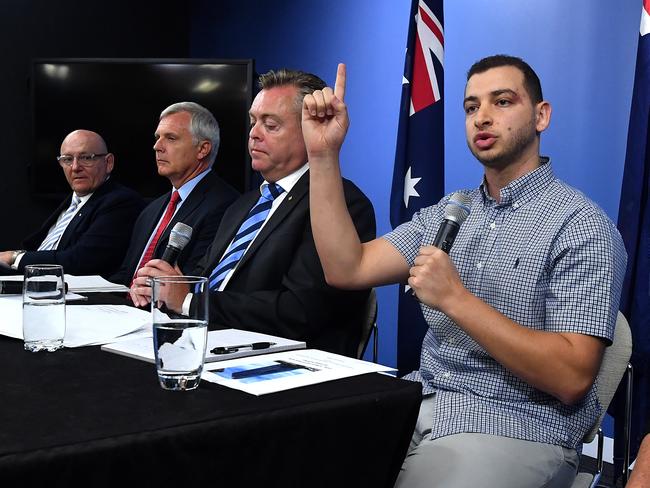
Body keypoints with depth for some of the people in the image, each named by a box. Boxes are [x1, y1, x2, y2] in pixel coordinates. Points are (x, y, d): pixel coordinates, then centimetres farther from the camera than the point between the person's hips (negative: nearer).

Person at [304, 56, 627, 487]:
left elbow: (571, 378, -17)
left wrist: (455, 299, -22)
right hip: (421, 404, 6)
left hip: (518, 427, -5)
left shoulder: (582, 226, -9)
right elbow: (347, 269, 1)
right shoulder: (447, 213, 11)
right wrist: (324, 155, -5)